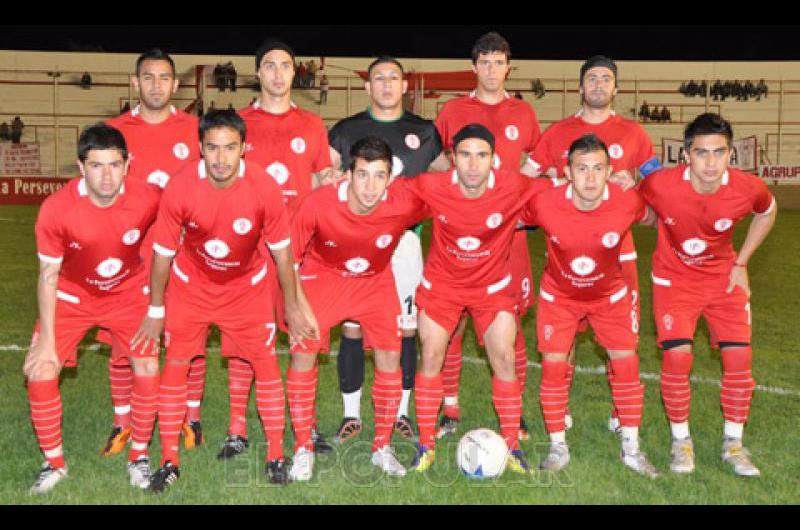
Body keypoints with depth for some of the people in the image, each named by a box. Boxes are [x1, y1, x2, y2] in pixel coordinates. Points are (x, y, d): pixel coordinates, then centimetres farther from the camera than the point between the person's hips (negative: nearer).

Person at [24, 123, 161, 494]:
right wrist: (47, 340, -15)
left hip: (129, 294, 0)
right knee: (40, 371, -8)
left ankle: (139, 456, 11)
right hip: (71, 297, 0)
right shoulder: (56, 208, -27)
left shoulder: (147, 200, -26)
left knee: (147, 369, -12)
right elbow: (48, 276, -15)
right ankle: (54, 462, 14)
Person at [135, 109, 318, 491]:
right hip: (190, 287, 0)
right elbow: (163, 252, -10)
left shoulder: (265, 189, -25)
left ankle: (276, 456, 15)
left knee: (266, 363, 0)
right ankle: (169, 461, 14)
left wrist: (292, 308, -3)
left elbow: (281, 252, -10)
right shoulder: (179, 189, -24)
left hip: (247, 287, 0)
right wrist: (156, 311, -3)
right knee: (175, 365, -1)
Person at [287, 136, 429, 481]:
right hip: (323, 275, -1)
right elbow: (290, 255, -15)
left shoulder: (405, 202, -29)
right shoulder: (319, 204, -31)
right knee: (303, 353, -10)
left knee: (390, 356, -5)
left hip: (376, 281, 2)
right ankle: (303, 448, 8)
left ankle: (382, 446, 15)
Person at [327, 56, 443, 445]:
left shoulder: (424, 132, 11)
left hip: (404, 240, 1)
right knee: (352, 328, 0)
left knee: (405, 329, 3)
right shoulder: (346, 131, 9)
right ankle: (351, 415, 14)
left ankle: (402, 413, 17)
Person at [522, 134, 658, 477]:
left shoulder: (627, 203, -26)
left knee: (626, 362, -2)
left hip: (610, 294, 1)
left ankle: (631, 449, 15)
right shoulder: (544, 204, -29)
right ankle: (558, 447, 12)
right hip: (559, 294, -1)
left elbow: (650, 216, 0)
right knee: (553, 365, -6)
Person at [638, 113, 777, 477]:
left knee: (739, 357, -5)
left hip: (723, 278, 2)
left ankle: (733, 444, 15)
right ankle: (681, 441, 9)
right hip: (674, 279, -2)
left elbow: (768, 211, 4)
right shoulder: (660, 185, -26)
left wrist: (742, 262, 2)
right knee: (677, 356, -13)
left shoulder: (748, 189, -21)